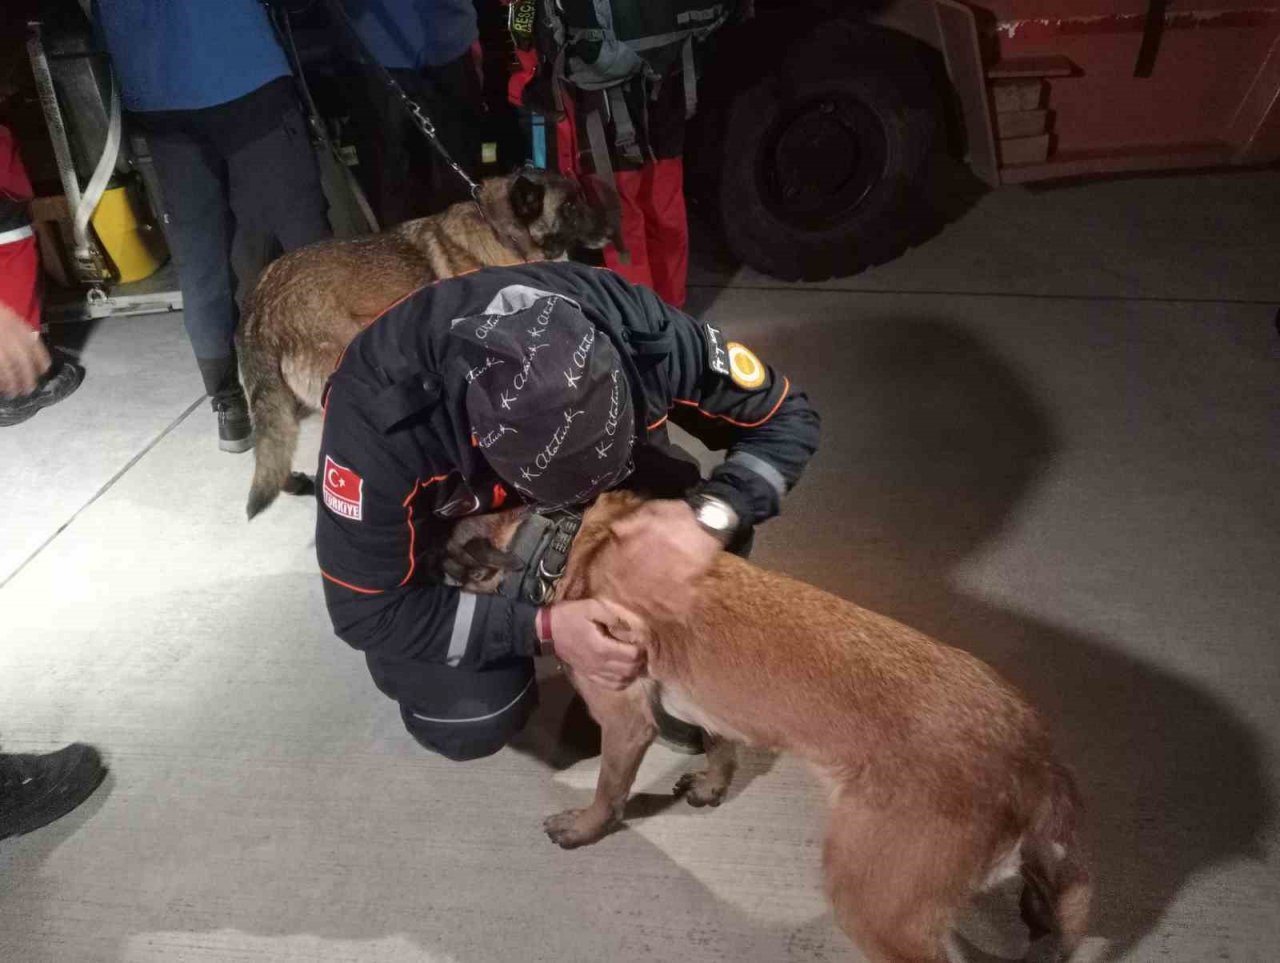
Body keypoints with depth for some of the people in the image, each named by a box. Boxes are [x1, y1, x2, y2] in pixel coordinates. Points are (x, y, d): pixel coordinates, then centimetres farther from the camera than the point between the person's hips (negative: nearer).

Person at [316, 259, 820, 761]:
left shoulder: (643, 333, -35)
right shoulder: (376, 411, -40)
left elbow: (787, 418, -20)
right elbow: (368, 611, -28)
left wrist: (708, 515, -39)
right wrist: (543, 627, -36)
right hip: (454, 517, -2)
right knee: (470, 724, -17)